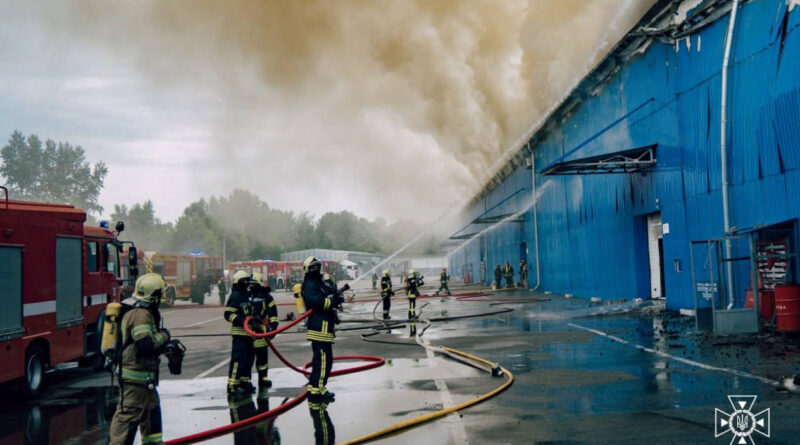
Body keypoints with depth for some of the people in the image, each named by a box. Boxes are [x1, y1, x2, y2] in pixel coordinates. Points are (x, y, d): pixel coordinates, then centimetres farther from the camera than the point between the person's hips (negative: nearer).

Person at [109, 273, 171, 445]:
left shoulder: (142, 311, 14)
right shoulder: (141, 314, -19)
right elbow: (145, 342, -30)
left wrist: (164, 347, 10)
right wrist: (163, 335, -13)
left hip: (143, 376, 11)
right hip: (136, 375, -11)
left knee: (152, 409, 22)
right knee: (129, 414, -7)